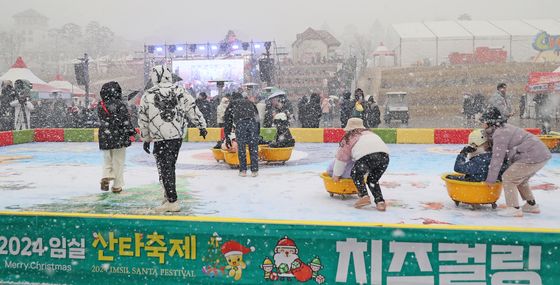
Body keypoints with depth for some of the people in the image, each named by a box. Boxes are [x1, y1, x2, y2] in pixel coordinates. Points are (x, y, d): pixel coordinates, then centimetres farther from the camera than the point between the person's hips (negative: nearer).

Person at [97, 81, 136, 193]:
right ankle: (117, 186, 11)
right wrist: (130, 131, -3)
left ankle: (106, 177, 0)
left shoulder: (100, 105, 5)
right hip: (119, 138, -4)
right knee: (118, 162, 6)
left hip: (104, 138, 4)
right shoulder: (120, 104, -12)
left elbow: (101, 121, 11)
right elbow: (125, 120, -11)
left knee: (107, 160, 21)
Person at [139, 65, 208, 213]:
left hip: (160, 137, -3)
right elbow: (192, 109, 1)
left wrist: (145, 139, 15)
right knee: (170, 165, 17)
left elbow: (143, 119, 6)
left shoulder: (147, 95, 1)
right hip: (178, 135, 3)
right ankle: (169, 194, 25)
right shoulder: (179, 91, 3)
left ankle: (172, 202, -2)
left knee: (165, 167, 0)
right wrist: (201, 126, 8)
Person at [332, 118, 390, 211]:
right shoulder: (370, 133, 37)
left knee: (356, 174, 20)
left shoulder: (348, 137, 24)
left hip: (366, 156, -5)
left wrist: (336, 175, 35)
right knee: (372, 179, 24)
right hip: (384, 155, 5)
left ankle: (364, 196, 3)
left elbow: (342, 157, 26)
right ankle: (380, 202, 10)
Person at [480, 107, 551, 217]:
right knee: (520, 179, 25)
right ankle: (531, 205, 35)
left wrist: (490, 179, -7)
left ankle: (514, 209, -2)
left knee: (508, 178, -6)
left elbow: (497, 158, -15)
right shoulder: (505, 128, 16)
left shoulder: (500, 134, -15)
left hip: (533, 157, -11)